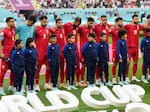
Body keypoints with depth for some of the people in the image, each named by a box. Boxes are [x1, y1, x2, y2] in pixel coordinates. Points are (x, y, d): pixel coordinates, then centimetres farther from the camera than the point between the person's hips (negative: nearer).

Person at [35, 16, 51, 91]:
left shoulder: (48, 29, 12)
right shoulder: (37, 29, -7)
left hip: (47, 51, 6)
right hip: (39, 52, -6)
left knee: (49, 68, 8)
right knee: (38, 68, 1)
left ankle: (47, 84, 20)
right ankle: (37, 85, 7)